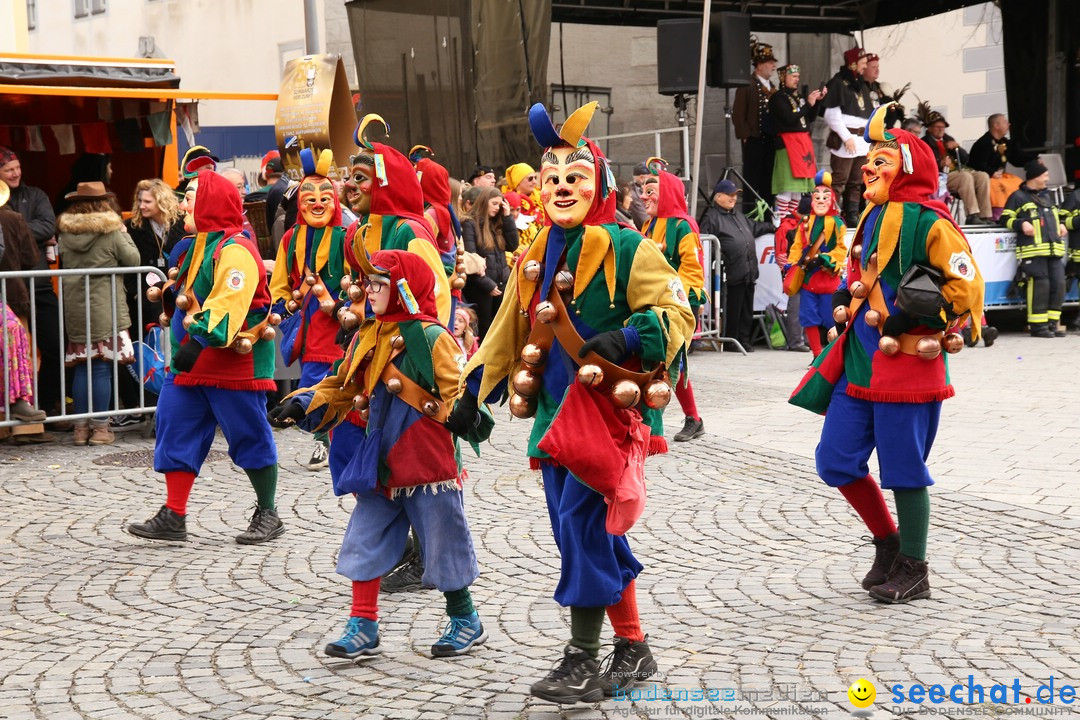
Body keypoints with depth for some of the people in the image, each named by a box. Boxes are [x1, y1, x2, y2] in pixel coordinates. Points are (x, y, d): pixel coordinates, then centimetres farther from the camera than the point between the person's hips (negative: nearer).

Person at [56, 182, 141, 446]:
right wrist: (124, 233, 9)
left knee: (82, 367, 10)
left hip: (74, 310, 4)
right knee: (102, 368, 0)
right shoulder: (112, 232, -9)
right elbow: (133, 260, -2)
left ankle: (81, 426, 14)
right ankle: (100, 427, 2)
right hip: (105, 308, -4)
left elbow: (64, 263, 12)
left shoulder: (65, 233, 3)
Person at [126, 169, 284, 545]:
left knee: (249, 435, 0)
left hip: (234, 359, -9)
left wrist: (200, 338, -41)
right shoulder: (193, 246, 14)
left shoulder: (235, 249, -17)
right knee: (176, 429, 5)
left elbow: (229, 301, -31)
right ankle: (173, 517, 9)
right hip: (192, 358, 9)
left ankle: (267, 514, 15)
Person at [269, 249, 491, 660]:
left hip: (428, 464, -7)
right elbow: (344, 388, 17)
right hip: (381, 466, 7)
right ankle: (363, 627, 16)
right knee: (365, 542, 7)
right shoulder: (367, 339, 10)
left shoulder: (431, 337, -12)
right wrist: (306, 403, 6)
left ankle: (465, 622, 23)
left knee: (442, 543, 5)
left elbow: (455, 391, -15)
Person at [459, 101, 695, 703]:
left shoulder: (627, 249, -7)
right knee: (597, 534, 10)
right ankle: (633, 649, 22)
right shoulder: (534, 259, 14)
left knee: (582, 522, -11)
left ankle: (584, 662, -2)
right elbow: (507, 333, 20)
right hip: (554, 411, 7)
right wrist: (473, 395, 19)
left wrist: (627, 338, -27)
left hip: (606, 406, -7)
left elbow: (677, 315, -11)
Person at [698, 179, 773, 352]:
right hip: (733, 274, -9)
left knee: (747, 310, 11)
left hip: (749, 273, 9)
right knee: (732, 310, -5)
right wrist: (717, 256, -24)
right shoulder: (711, 217, -5)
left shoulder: (738, 215, 24)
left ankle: (745, 339, 19)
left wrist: (772, 226, 44)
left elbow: (755, 227, 40)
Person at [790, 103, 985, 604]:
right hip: (859, 360, 8)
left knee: (903, 469, 0)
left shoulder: (928, 222, -12)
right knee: (835, 461, 8)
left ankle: (913, 570, 15)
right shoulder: (872, 217, 13)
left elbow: (966, 286, -14)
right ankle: (888, 543, 27)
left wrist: (916, 323, -14)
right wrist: (845, 307, 11)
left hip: (907, 363, -8)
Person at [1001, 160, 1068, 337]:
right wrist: (1022, 224, -15)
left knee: (1058, 284, 1)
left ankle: (1052, 323, 9)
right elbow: (1006, 218, 1)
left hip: (1054, 249, 7)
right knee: (1040, 285, -13)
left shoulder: (1047, 196, 26)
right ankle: (1037, 325, -6)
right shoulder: (1018, 197, 4)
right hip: (1033, 250, -7)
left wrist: (1061, 225, 18)